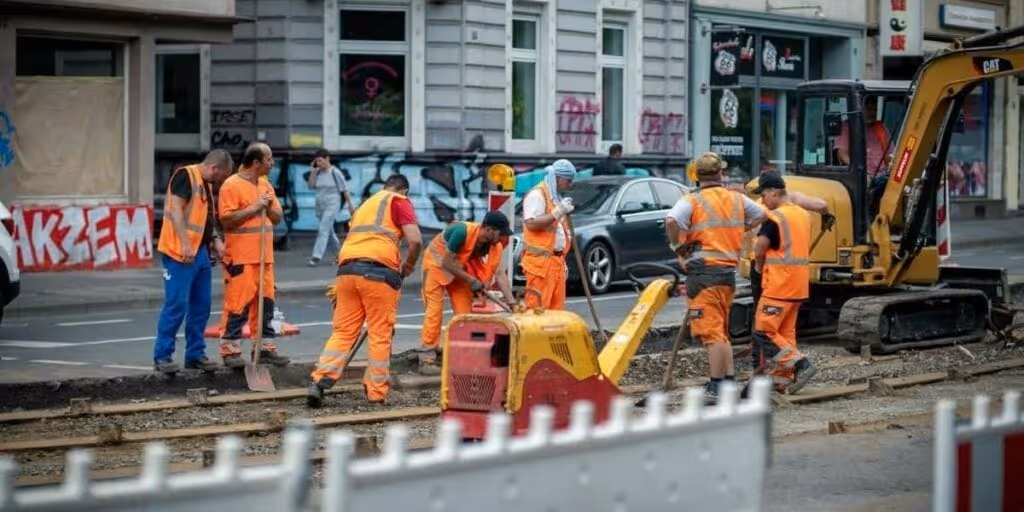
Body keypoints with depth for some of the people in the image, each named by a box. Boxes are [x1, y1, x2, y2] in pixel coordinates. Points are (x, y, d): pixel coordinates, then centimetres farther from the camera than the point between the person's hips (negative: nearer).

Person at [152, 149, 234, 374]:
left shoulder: (207, 185, 19)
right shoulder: (185, 176, -10)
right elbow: (175, 209, -18)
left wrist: (216, 240, 10)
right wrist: (185, 244, -24)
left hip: (200, 253, 9)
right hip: (180, 253, -9)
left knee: (201, 306, 10)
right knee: (176, 305, -8)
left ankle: (195, 354, 18)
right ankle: (162, 356, -2)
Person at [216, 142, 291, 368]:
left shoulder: (265, 184, 17)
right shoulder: (232, 185, -8)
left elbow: (278, 217, 19)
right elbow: (227, 219, -14)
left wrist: (269, 207, -2)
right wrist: (254, 208, -16)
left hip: (264, 256, 8)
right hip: (240, 257, -8)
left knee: (265, 302, 9)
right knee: (238, 303, -7)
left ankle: (265, 347, 16)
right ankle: (230, 350, -2)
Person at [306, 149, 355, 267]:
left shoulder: (335, 173, -9)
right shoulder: (318, 173, 6)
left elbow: (344, 190, -6)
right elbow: (310, 186, 3)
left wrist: (350, 205, -4)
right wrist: (313, 172, -4)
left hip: (332, 205, -7)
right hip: (320, 205, 7)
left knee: (323, 230, -16)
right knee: (329, 231, 15)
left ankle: (316, 256, -21)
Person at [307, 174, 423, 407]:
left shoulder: (366, 204, 30)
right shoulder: (399, 202, 9)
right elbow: (415, 240, -5)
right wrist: (409, 265, 13)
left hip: (347, 268, 6)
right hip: (378, 271, -6)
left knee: (342, 332, 8)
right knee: (380, 334, 3)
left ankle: (318, 382, -4)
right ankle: (376, 393, 6)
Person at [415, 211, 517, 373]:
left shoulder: (496, 246, -16)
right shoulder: (462, 232, -35)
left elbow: (500, 274, -17)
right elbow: (447, 263, -29)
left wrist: (511, 303, -25)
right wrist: (471, 281, -29)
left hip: (460, 269, 6)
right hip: (437, 262, -6)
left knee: (465, 311, 0)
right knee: (434, 310, -11)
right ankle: (426, 360, -11)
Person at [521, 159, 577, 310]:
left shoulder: (557, 197, 21)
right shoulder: (537, 195, -8)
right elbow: (531, 223, -21)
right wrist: (558, 212, -21)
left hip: (556, 261, 9)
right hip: (540, 261, -9)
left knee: (556, 308, 6)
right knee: (538, 307, -12)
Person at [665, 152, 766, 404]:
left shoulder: (692, 201, -7)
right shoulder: (736, 199, 11)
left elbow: (671, 221, -25)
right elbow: (760, 214, 29)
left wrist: (678, 246, -9)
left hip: (704, 272, -6)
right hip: (729, 270, 6)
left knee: (711, 333, -7)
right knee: (721, 332, 18)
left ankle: (716, 388, -9)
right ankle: (730, 383, 18)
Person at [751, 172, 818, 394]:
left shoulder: (774, 218, -15)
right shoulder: (803, 215, 12)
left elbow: (759, 250, -16)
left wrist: (761, 267, 5)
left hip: (778, 285, -9)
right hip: (799, 285, 9)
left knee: (764, 332, -5)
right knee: (786, 332, 12)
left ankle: (800, 364, -14)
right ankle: (783, 380, 12)